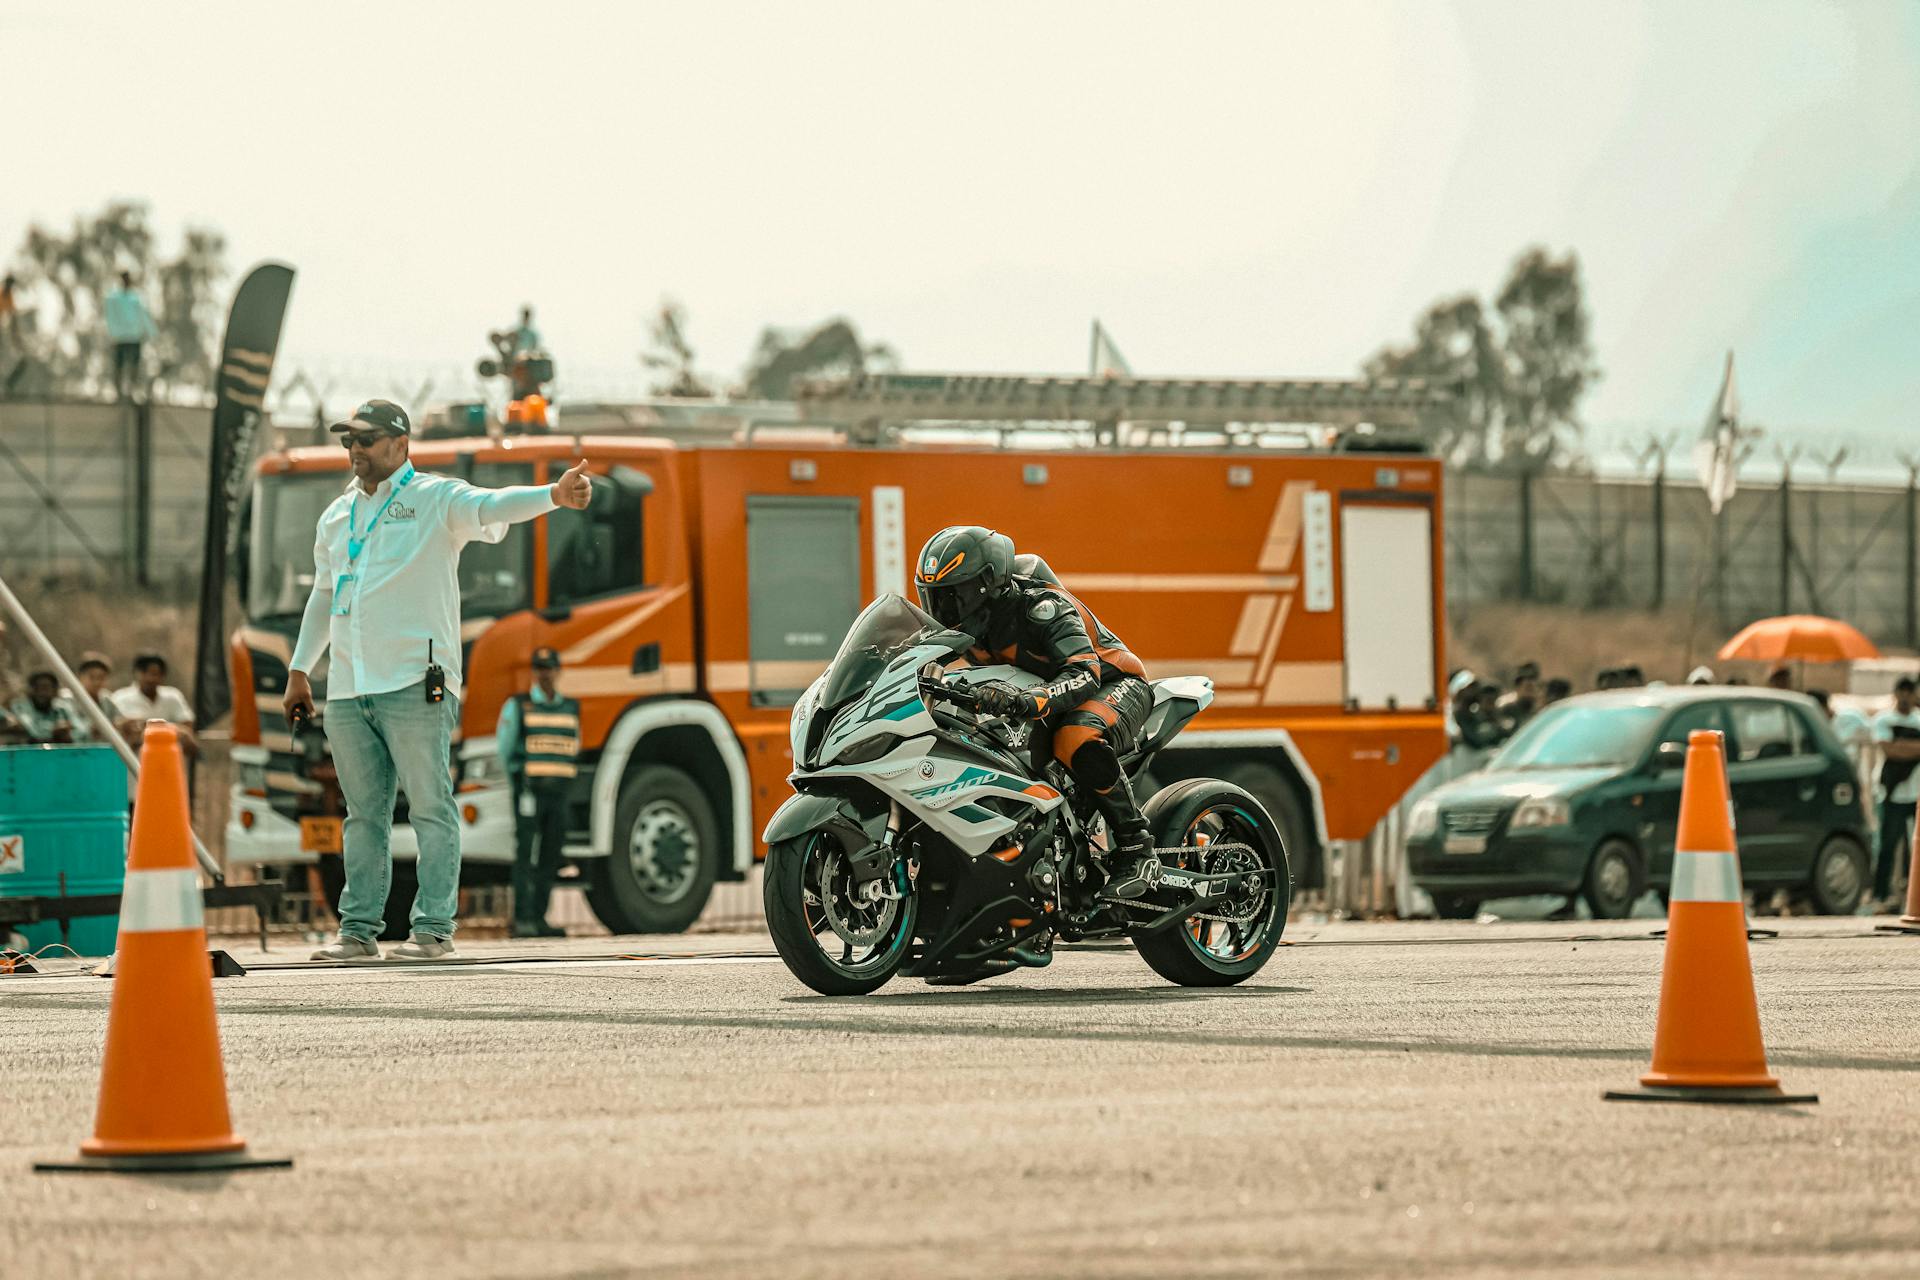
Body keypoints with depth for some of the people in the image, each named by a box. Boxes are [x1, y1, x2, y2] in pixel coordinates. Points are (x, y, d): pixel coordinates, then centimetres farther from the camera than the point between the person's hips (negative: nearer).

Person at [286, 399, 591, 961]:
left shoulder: (435, 499, -1)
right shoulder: (336, 517, 19)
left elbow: (493, 506, -19)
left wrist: (555, 495, -38)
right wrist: (299, 671, 27)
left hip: (415, 684, -6)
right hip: (347, 689, 6)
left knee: (430, 810, -5)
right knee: (363, 815, 8)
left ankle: (433, 927, -3)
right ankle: (359, 930, 11)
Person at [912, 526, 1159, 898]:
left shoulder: (1040, 606, -31)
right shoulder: (968, 621, -6)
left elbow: (1084, 674, -44)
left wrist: (1027, 701, -61)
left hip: (1113, 684, -9)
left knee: (1079, 741, -42)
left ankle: (1135, 850, -31)